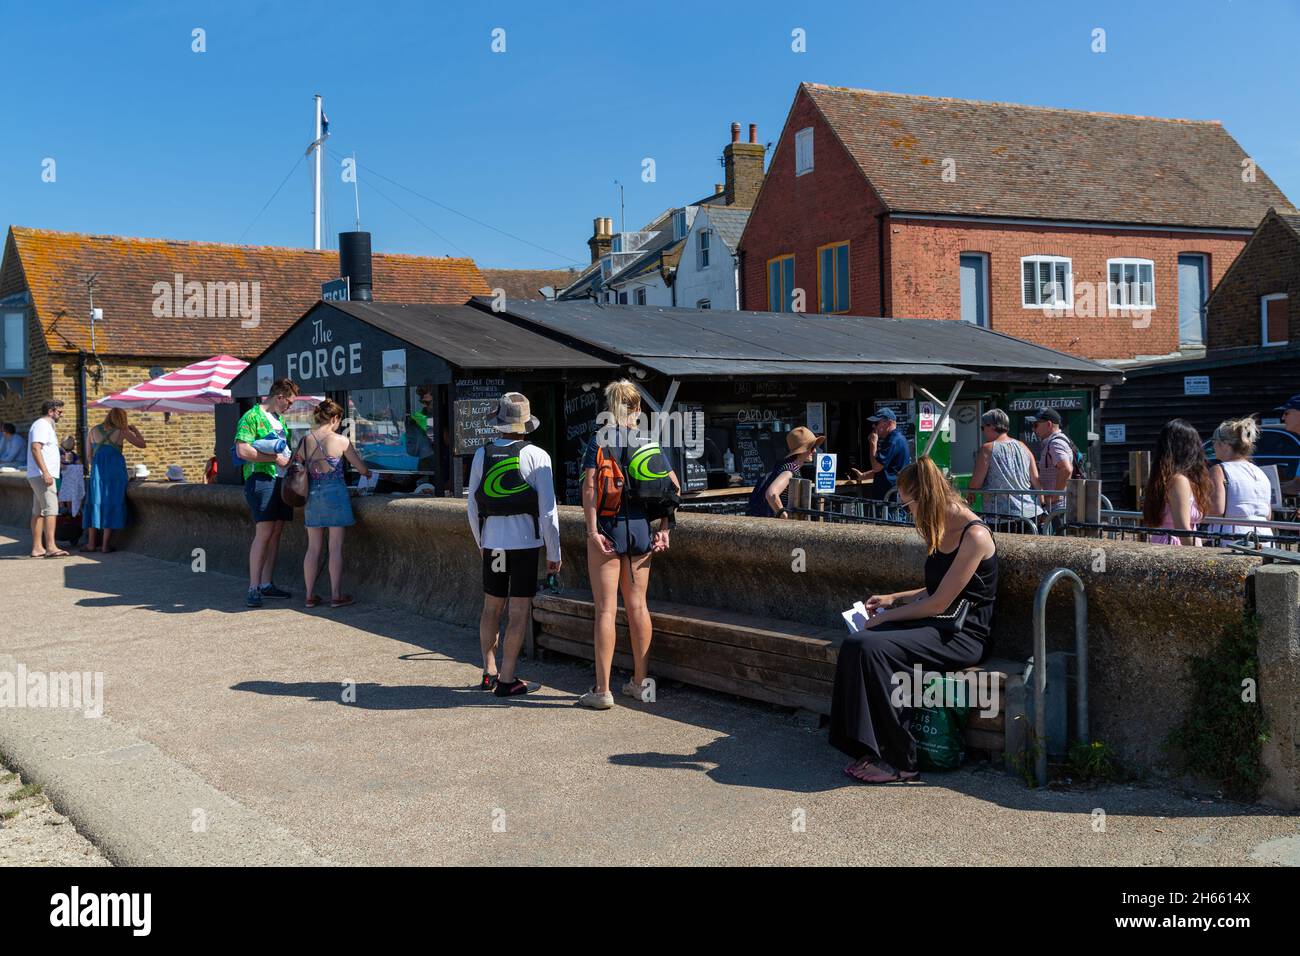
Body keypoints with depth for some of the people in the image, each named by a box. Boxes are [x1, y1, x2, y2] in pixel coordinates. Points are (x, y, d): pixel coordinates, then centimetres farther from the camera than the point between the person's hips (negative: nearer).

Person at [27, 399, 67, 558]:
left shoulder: (46, 426, 22)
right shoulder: (42, 425, -10)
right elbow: (35, 448, -21)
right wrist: (45, 472, -26)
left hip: (41, 475, 11)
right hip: (42, 475, -11)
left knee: (38, 512, 9)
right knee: (51, 510, -14)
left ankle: (37, 548, 10)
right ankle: (51, 547, -18)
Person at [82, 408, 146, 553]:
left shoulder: (94, 431, 7)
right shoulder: (121, 432, -1)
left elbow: (89, 455, 11)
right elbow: (142, 444, 6)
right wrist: (134, 429, 18)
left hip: (97, 471, 2)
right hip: (116, 470, -2)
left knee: (94, 503, 10)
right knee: (112, 504, 2)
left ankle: (91, 543, 11)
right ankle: (105, 545, 0)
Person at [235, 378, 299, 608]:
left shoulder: (278, 419, 21)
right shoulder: (252, 417, -6)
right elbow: (242, 450, -16)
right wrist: (275, 458, -15)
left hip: (282, 479, 9)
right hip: (261, 478, -9)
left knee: (276, 533, 8)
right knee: (264, 533, -13)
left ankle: (266, 584, 14)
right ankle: (253, 589, -10)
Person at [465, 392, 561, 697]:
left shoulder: (482, 455, 3)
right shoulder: (536, 456, -8)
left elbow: (473, 506, 8)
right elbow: (548, 510, -9)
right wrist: (554, 553, -1)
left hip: (492, 542, 4)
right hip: (525, 543, -4)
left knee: (491, 607, 16)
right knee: (520, 611, 2)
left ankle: (489, 672, 22)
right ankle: (507, 680, 3)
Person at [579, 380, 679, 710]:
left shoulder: (599, 439, -5)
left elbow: (589, 487, -15)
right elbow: (673, 485, 2)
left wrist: (592, 530, -15)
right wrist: (664, 528, 6)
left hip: (608, 526, -4)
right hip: (640, 528, 4)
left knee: (606, 609, -1)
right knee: (637, 606, 14)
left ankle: (602, 690, 1)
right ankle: (640, 682, 22)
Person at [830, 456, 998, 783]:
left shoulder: (974, 536, -16)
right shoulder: (941, 532, 12)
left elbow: (939, 603, -17)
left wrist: (886, 616, -9)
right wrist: (893, 599, 15)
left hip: (964, 635, -8)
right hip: (938, 626, 9)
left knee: (872, 648, -27)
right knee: (854, 645, -16)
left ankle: (899, 761, -17)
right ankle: (871, 749, -12)